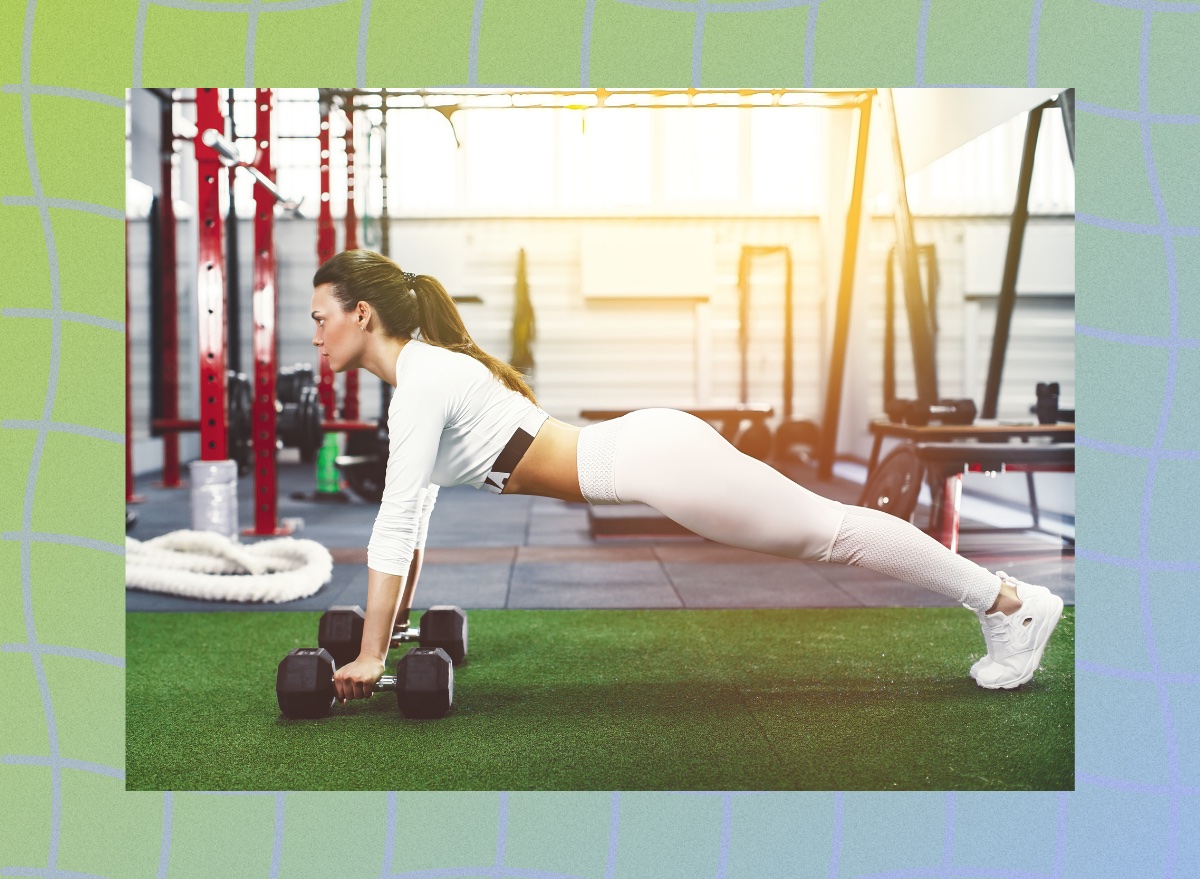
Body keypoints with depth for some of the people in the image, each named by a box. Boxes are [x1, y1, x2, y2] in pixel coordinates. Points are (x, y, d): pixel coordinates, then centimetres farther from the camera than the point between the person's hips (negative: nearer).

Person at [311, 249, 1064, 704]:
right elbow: (414, 511, 19)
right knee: (819, 531, 16)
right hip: (638, 452, 9)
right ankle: (1003, 604, 29)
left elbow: (397, 521, -23)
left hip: (650, 460, -9)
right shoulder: (421, 370, 10)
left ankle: (1014, 602, 15)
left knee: (828, 530, 1)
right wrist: (397, 617, 21)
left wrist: (369, 655, -18)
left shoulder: (422, 377, -18)